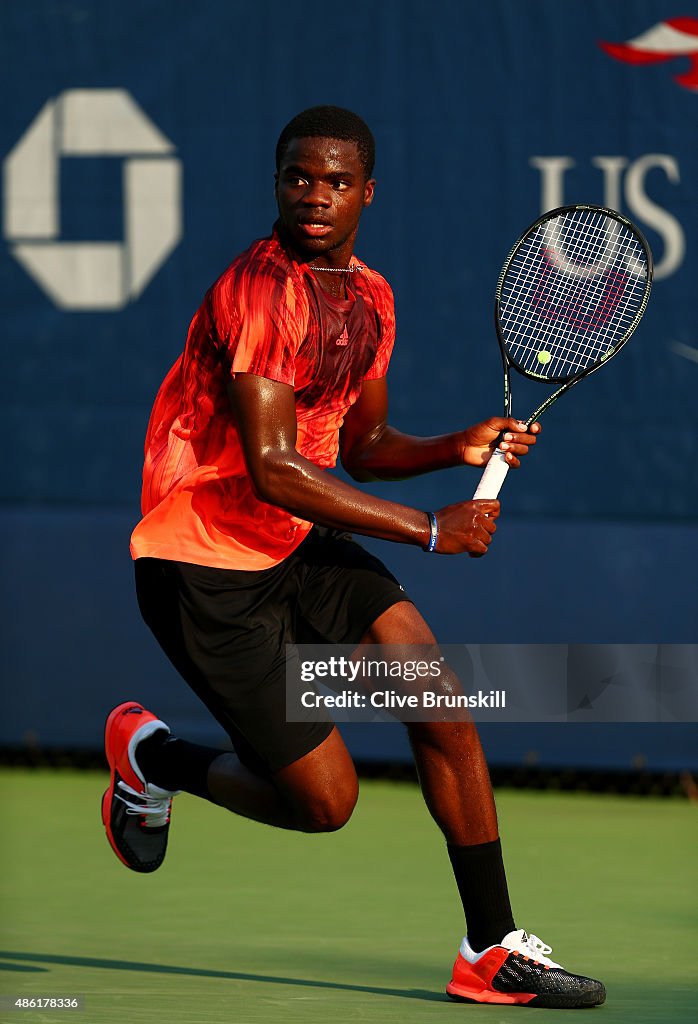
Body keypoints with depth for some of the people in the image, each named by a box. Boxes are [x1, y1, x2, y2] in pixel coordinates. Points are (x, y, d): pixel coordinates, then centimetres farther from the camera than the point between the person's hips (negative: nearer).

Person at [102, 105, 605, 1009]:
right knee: (323, 801, -7)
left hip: (305, 545, 8)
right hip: (206, 564, -8)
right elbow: (272, 469, -26)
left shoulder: (369, 298, 8)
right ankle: (152, 758, 21)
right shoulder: (261, 291, -21)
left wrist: (457, 450, -1)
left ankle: (492, 951, 0)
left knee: (441, 704, -8)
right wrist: (431, 530, -22)